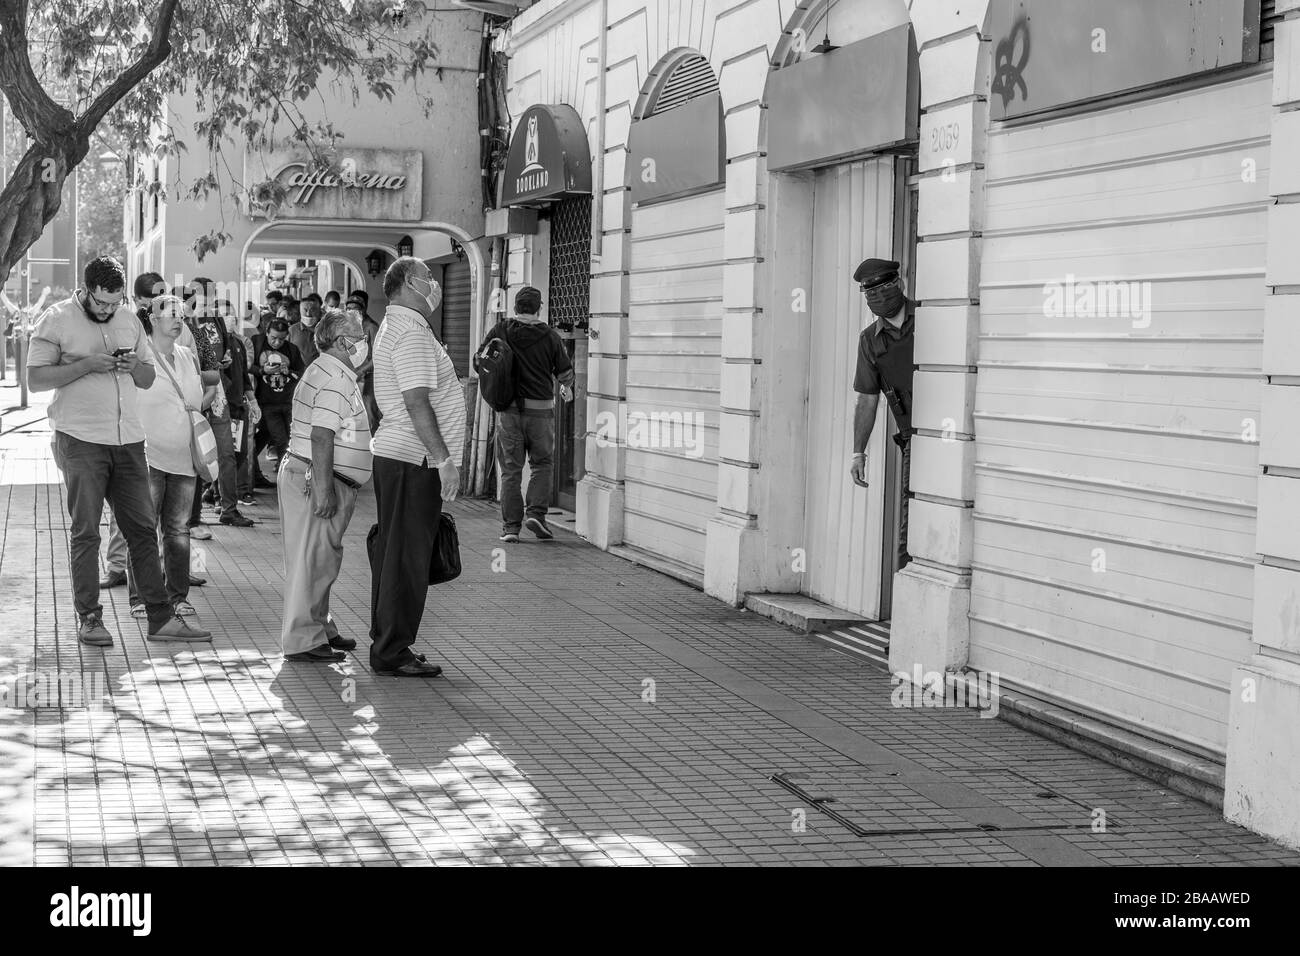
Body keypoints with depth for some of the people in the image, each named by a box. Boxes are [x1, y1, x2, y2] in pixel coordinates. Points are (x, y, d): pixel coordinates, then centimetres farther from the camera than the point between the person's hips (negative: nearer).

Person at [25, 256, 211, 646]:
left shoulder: (129, 320, 13)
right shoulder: (57, 319, -3)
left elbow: (149, 377, 18)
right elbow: (35, 379, -8)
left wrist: (134, 366, -5)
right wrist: (86, 365, -17)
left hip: (128, 438, 5)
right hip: (80, 439, -5)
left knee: (142, 528, 5)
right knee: (85, 532, -1)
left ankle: (161, 617, 8)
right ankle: (89, 618, 6)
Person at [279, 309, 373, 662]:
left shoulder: (322, 371, 17)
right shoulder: (337, 380, -16)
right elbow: (321, 436, -24)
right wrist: (322, 488, -26)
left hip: (300, 472, 11)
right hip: (316, 479, -11)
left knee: (322, 559, 18)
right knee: (313, 560, -6)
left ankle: (321, 629, 28)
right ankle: (302, 641, -3)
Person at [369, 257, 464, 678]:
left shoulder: (398, 326, 17)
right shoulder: (411, 332, -15)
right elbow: (416, 401, -22)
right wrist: (444, 459, -23)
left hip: (395, 455, 11)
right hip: (413, 459, -11)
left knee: (394, 553, 14)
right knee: (406, 558, -6)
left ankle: (387, 645, 22)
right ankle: (392, 653, -2)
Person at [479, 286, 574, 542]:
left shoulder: (500, 331, -1)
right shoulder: (550, 336, -3)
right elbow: (566, 372, 5)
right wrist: (567, 389, 28)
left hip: (508, 408, 1)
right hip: (541, 409, -1)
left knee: (511, 469, 7)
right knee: (542, 464, 15)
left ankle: (510, 526, 5)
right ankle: (536, 513, 0)